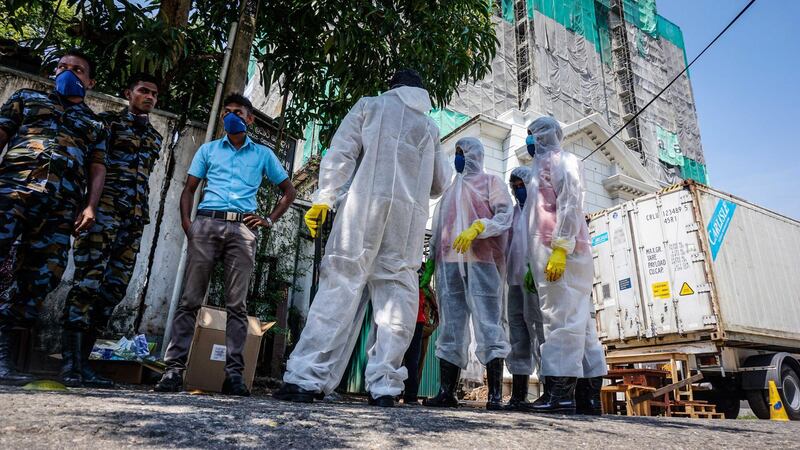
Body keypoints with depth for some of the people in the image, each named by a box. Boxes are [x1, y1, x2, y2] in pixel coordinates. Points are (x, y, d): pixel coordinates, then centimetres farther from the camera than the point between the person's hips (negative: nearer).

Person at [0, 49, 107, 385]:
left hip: (65, 202, 1)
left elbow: (97, 168, 17)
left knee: (40, 277, -5)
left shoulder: (95, 124, 28)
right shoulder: (27, 98, 27)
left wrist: (91, 206, 1)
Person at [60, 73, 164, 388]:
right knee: (88, 280, -12)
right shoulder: (108, 120, 9)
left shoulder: (154, 137, 24)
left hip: (135, 217, 6)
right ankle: (71, 362, -9)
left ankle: (83, 361, 7)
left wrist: (142, 215, 16)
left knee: (114, 289, 2)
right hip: (105, 207, -5)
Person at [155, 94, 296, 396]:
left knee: (237, 303, -3)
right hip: (207, 224, 1)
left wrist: (269, 220, 7)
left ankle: (234, 373, -1)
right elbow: (189, 189, 16)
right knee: (190, 298, -4)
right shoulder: (208, 150, 21)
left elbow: (288, 191, 20)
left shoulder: (263, 154, 18)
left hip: (243, 229, -1)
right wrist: (187, 223, -1)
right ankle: (174, 368, 0)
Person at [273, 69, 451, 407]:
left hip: (365, 205, -2)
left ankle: (306, 378, -9)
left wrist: (323, 198, -2)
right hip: (410, 218, 3)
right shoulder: (430, 127, 25)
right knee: (396, 295, 1)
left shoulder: (370, 105, 16)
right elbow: (440, 183, 27)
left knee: (340, 287, -6)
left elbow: (340, 153, 3)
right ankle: (384, 386, -2)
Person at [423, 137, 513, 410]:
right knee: (451, 327, -1)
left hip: (481, 262, -5)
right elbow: (439, 230, 24)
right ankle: (446, 392, -1)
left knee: (487, 323, -10)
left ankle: (495, 393, -9)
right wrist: (430, 265, 14)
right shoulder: (451, 190, 30)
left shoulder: (490, 181, 15)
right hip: (449, 263, 5)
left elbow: (505, 214, -1)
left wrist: (476, 228, -17)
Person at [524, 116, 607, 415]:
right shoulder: (544, 166, 29)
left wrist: (560, 249, -22)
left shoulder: (560, 160, 4)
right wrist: (535, 268, 22)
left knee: (562, 318, -12)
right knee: (577, 320, 5)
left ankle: (560, 391, -13)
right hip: (550, 254, 9)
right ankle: (588, 395, 7)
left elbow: (570, 204, -11)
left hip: (561, 253, -9)